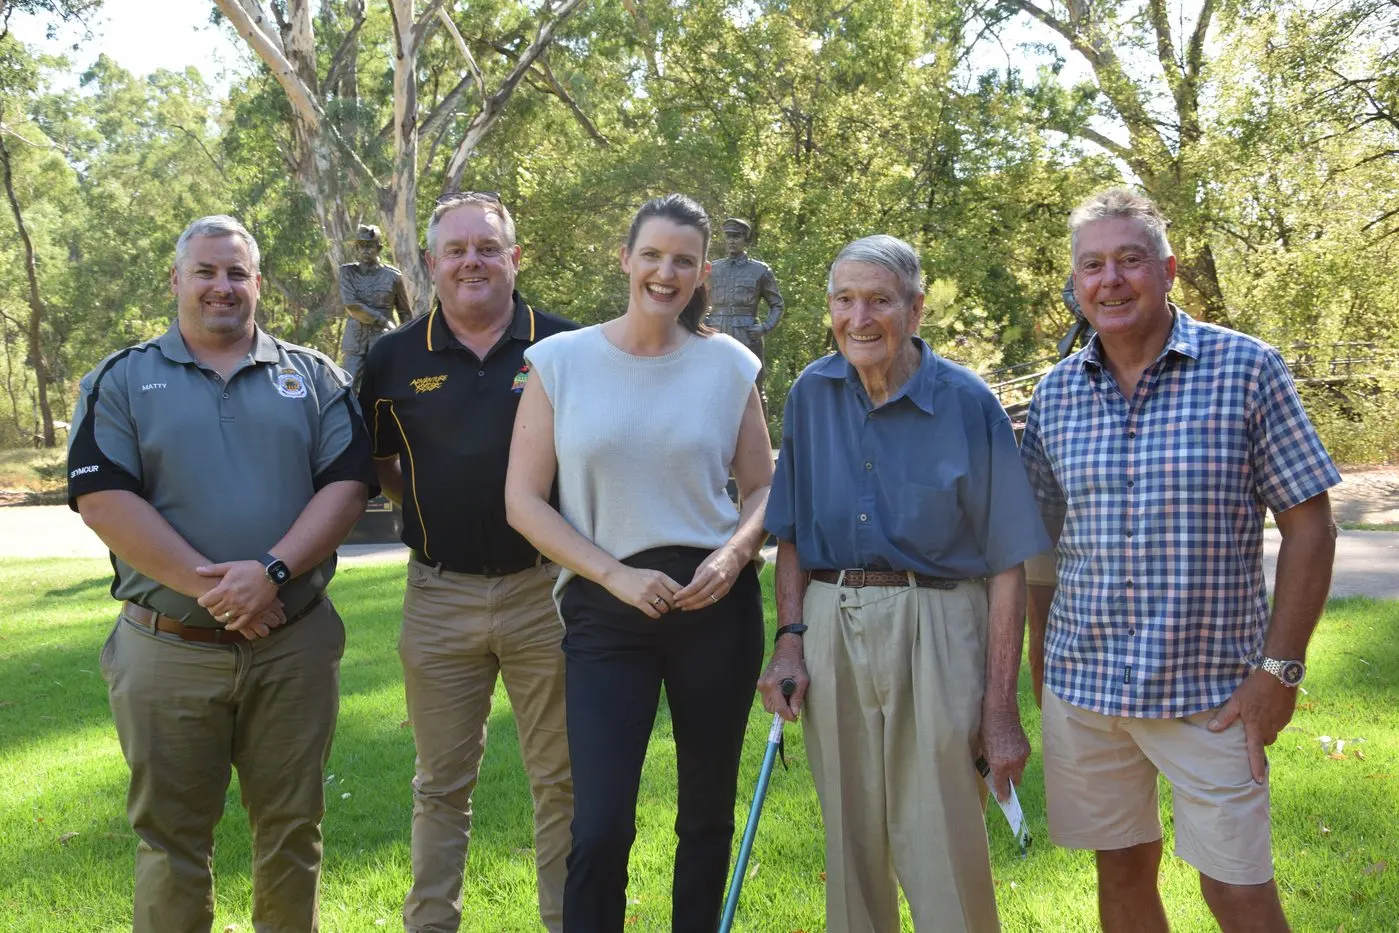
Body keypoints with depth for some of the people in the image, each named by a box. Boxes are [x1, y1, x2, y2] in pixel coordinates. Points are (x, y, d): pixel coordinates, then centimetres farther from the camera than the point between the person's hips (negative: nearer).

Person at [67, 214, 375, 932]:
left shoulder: (313, 377, 8)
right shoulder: (122, 380, 5)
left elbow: (347, 484, -1)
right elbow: (102, 499, -7)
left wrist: (271, 571, -16)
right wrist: (206, 584, -15)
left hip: (294, 645, 1)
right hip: (167, 650, -1)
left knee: (292, 828, 11)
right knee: (171, 837, 8)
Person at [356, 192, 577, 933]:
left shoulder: (563, 346, -1)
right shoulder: (397, 356, 3)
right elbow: (375, 458, 16)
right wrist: (424, 508, 5)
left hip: (545, 587, -1)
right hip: (440, 594, 1)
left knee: (561, 779, 10)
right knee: (441, 785, 13)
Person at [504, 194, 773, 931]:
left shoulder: (728, 365, 4)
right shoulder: (560, 360, -1)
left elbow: (762, 489, 10)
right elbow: (523, 499, -2)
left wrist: (733, 555, -10)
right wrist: (616, 574, -12)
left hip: (716, 603, 2)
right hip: (604, 609, -2)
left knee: (708, 811, 12)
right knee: (600, 827, -7)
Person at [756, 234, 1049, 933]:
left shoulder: (967, 404, -8)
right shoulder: (811, 395, 3)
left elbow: (1006, 566, -6)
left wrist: (1000, 708, -9)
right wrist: (789, 637, 0)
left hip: (935, 632, -3)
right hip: (829, 627, 4)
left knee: (944, 858, -1)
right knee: (851, 846, 15)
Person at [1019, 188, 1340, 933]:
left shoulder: (1246, 369, -7)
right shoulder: (1055, 393, 4)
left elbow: (1308, 524, -5)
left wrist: (1280, 669, -10)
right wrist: (1039, 665, 9)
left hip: (1212, 691, -3)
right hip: (1083, 684, 3)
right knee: (1122, 872, 15)